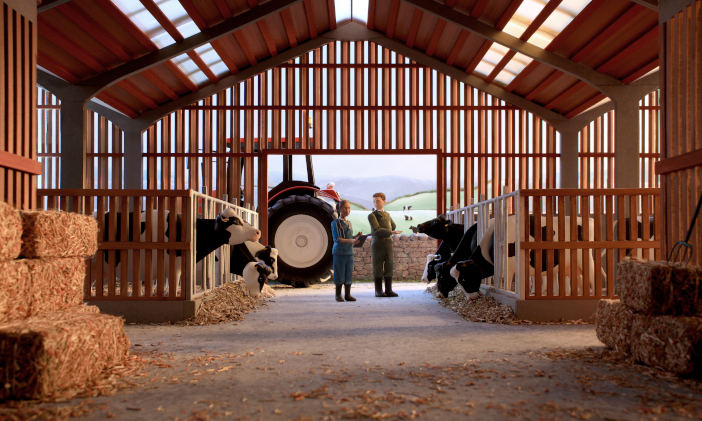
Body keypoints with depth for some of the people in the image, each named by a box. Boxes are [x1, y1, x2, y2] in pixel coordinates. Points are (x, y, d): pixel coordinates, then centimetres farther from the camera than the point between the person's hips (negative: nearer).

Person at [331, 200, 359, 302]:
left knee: (349, 274, 6)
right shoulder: (335, 223, -5)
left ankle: (347, 295, 13)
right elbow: (337, 239, -13)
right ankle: (338, 295, 9)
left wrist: (356, 239, 0)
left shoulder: (349, 223, 15)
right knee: (339, 274, -1)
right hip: (339, 252, -6)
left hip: (349, 252, 6)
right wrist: (351, 241, -22)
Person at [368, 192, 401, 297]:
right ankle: (378, 291, 3)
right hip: (377, 244, -5)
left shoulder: (387, 215, 16)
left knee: (389, 267, 2)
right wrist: (391, 232, -21)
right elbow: (377, 230, -15)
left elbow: (393, 226, 33)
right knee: (378, 268, -1)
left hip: (388, 243, 5)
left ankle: (388, 290, 6)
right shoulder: (371, 215, -3)